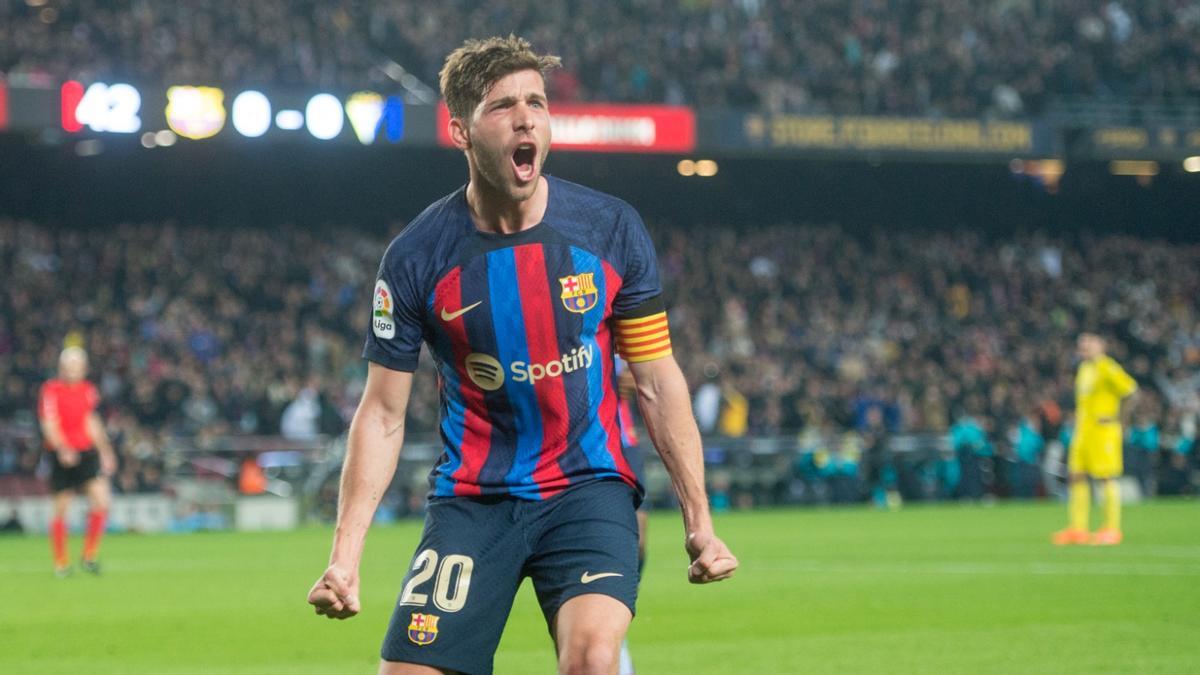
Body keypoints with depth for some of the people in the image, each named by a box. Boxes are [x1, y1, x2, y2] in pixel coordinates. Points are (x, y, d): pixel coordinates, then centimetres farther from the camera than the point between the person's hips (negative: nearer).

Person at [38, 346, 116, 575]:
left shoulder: (88, 390, 10)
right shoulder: (51, 390, -7)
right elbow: (49, 425, -14)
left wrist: (105, 452, 23)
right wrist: (63, 449, -28)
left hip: (87, 452, 4)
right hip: (62, 456, -4)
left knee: (101, 500, -11)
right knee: (61, 509, 1)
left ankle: (90, 555, 3)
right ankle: (61, 562, 15)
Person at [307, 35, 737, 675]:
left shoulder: (612, 229, -4)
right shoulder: (416, 256, -6)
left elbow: (658, 382, 4)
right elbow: (382, 413, 1)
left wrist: (699, 520, -1)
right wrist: (345, 555, -7)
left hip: (587, 486, -1)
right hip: (471, 499, 1)